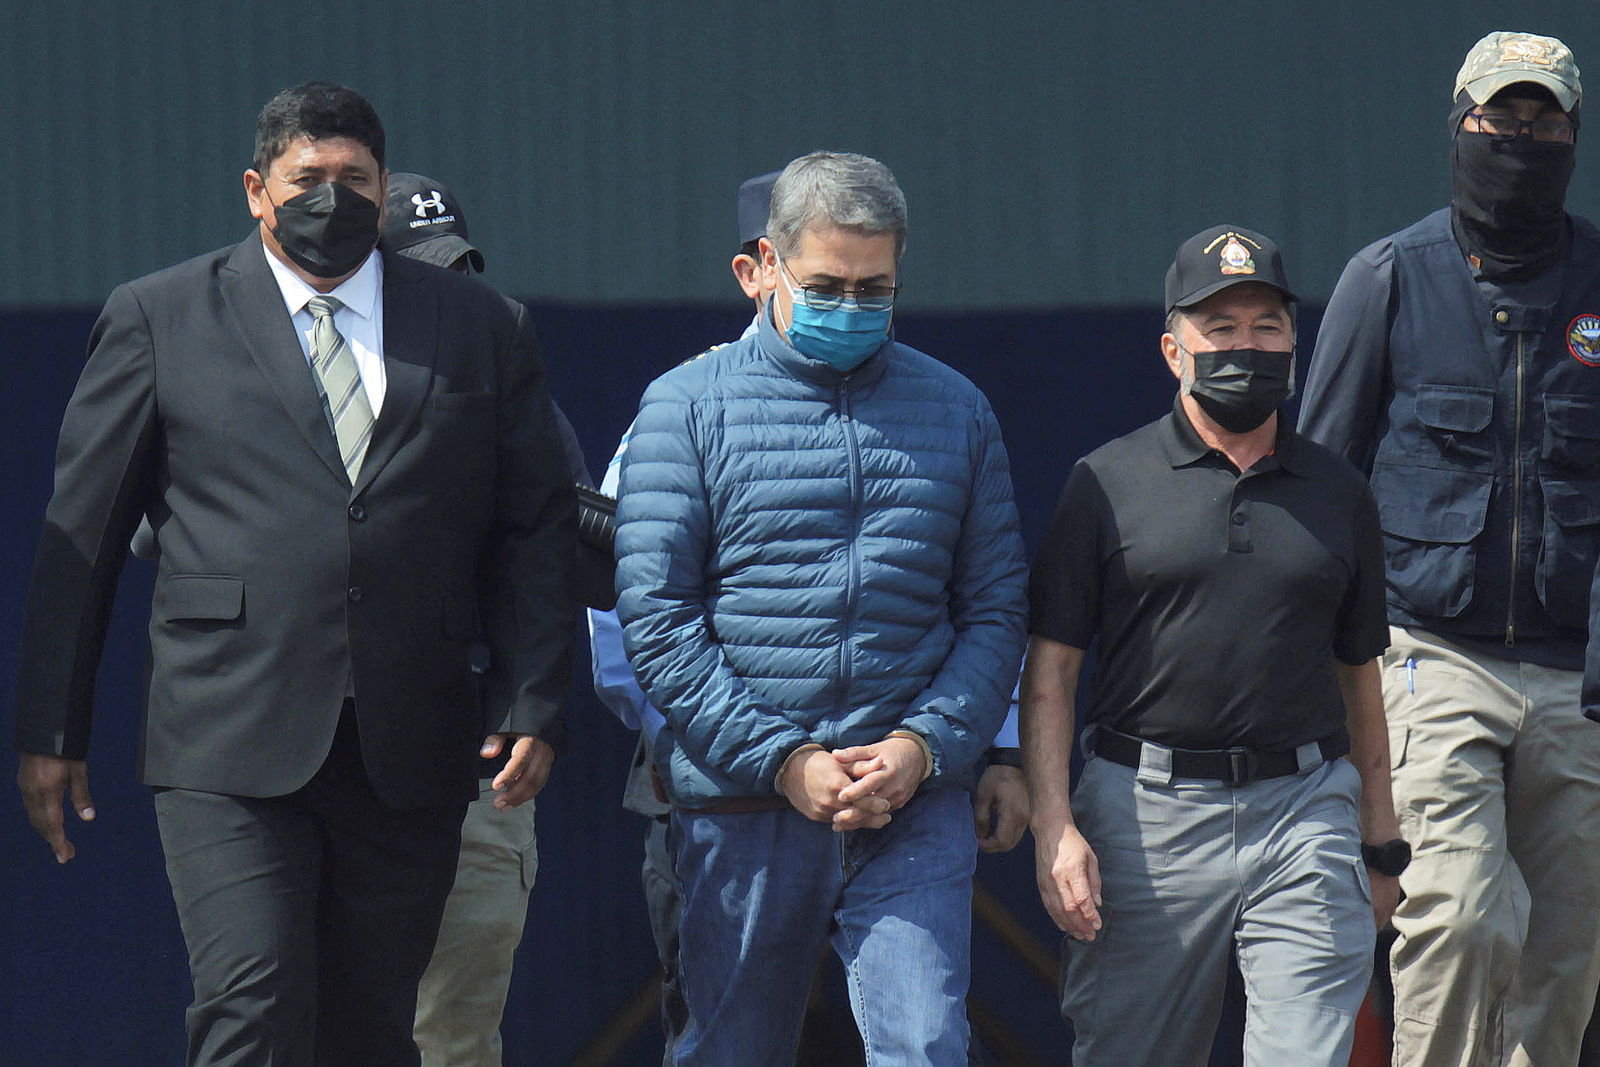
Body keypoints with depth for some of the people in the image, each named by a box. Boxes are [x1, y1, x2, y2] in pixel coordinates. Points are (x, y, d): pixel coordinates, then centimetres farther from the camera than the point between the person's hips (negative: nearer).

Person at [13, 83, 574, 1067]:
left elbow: (536, 530, 12)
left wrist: (533, 708, 1)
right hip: (232, 746, -3)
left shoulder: (481, 328, 13)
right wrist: (51, 729, 5)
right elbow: (81, 531, 8)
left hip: (410, 755, 3)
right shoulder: (159, 319, 7)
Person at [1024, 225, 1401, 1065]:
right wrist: (1054, 829, -9)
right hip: (1146, 817, -2)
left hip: (1305, 812, 2)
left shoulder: (1338, 493, 13)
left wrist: (1381, 842, 14)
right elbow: (1049, 671, 1)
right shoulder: (1107, 483, 4)